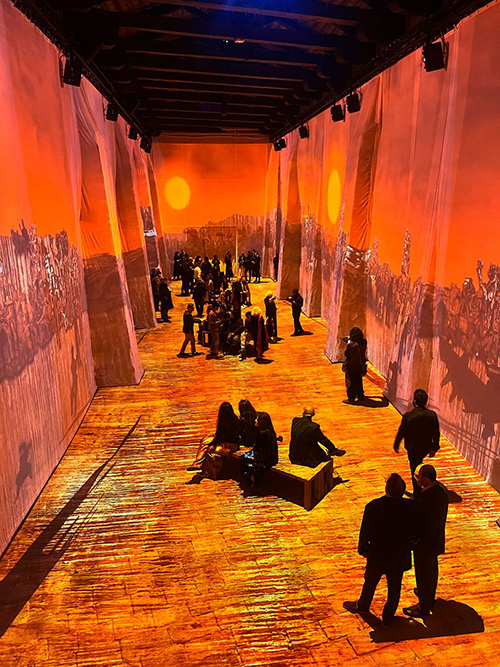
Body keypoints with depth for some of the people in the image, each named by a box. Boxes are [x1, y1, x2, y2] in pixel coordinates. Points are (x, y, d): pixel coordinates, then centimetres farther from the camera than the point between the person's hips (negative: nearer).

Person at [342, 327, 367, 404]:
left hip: (351, 366, -5)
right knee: (359, 381, 23)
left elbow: (346, 354, -14)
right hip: (360, 366, 5)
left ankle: (351, 399, 13)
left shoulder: (351, 344, -24)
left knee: (350, 382, 9)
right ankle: (360, 396, 35)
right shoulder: (363, 342, -10)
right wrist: (348, 340, 12)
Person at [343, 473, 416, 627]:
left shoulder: (373, 506, -25)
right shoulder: (410, 507, -19)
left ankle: (362, 606, 47)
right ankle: (388, 617, 39)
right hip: (400, 556, 2)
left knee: (370, 582, 23)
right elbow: (414, 531, -4)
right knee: (394, 588, 22)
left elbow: (365, 531, -15)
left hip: (377, 555, -1)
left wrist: (363, 549, 2)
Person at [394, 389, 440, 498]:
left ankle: (417, 496, 25)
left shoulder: (408, 416, -25)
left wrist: (396, 444, 5)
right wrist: (434, 448, 9)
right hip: (426, 447, 4)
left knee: (415, 471, 13)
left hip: (413, 447, -4)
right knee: (417, 463, 30)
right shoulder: (432, 415, -15)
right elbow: (436, 434, -5)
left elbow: (401, 432, -13)